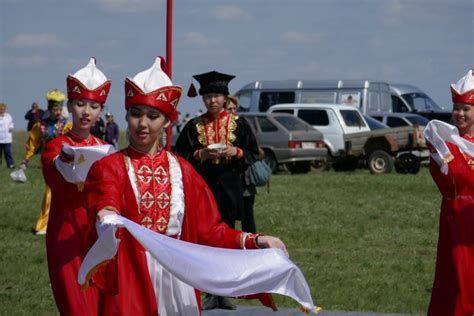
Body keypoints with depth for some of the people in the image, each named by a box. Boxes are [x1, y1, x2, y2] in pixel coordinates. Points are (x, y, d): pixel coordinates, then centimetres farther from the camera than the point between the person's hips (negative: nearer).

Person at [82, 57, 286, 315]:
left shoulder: (182, 170, 8)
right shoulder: (108, 168, -3)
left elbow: (208, 231, 7)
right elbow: (106, 209, -23)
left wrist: (255, 241, -7)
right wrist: (106, 219, -47)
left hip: (176, 281, 3)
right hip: (130, 283, -3)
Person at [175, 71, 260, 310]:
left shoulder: (239, 124, 4)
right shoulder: (194, 126, 4)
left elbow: (253, 155, 5)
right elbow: (181, 155, 3)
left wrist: (235, 152, -13)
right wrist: (201, 154, -13)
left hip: (229, 186, 0)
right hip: (203, 185, 0)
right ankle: (212, 292, 1)